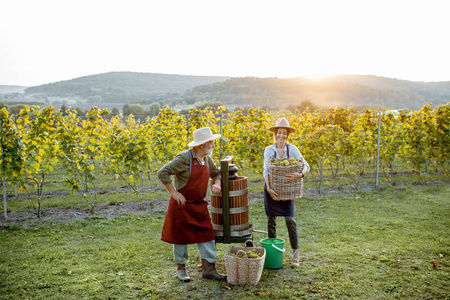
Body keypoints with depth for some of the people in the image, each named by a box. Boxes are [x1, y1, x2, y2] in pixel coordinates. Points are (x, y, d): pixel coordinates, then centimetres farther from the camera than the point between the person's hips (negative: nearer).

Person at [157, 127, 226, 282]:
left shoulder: (207, 159, 6)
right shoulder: (184, 158, -19)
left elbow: (216, 173, 23)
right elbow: (162, 173, -21)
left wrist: (217, 183, 1)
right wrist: (174, 192, -20)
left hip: (199, 205, 7)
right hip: (181, 205, -7)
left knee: (206, 234, 4)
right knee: (181, 236, 6)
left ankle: (208, 269, 13)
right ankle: (181, 268, 23)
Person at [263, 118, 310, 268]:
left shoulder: (292, 149, -1)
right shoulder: (269, 150, -1)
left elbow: (306, 165, -7)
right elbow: (266, 171, -7)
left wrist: (300, 174, -29)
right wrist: (269, 188, -21)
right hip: (272, 189, 1)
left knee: (290, 220, -7)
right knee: (271, 220, 6)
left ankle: (295, 253, 4)